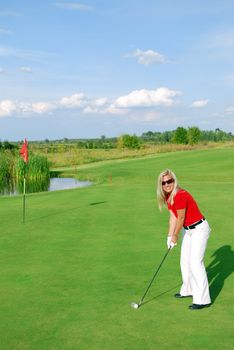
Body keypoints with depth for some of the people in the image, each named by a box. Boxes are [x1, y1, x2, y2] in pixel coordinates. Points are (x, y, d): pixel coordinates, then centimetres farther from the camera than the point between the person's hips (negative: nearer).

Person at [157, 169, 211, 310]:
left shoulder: (180, 195, -27)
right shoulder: (168, 196, 1)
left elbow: (180, 219, -19)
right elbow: (173, 217, 5)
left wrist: (175, 236, -5)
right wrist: (170, 237, 1)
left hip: (199, 229, -10)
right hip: (188, 230, 10)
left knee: (195, 263, -14)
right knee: (185, 260, 17)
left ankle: (203, 300, -10)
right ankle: (188, 290, 34)